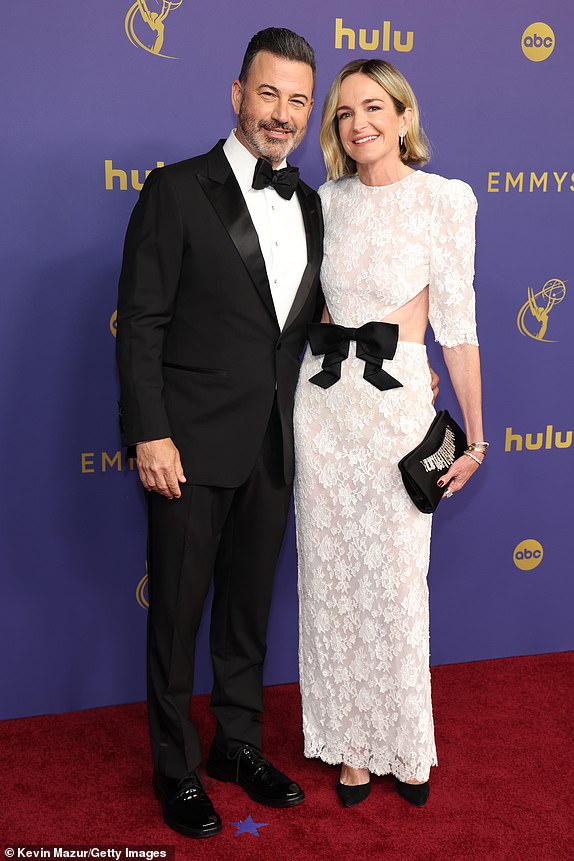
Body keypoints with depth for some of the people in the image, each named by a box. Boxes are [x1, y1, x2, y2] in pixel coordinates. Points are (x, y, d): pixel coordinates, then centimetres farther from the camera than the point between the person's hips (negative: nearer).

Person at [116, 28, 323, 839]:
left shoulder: (309, 205, 9)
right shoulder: (177, 190, -8)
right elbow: (141, 323, -11)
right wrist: (150, 433, -17)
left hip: (272, 449, 5)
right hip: (192, 447, -5)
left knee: (250, 605, 18)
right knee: (177, 612, 8)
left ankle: (240, 744, 36)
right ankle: (176, 767, 27)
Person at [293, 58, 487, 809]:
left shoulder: (445, 199, -4)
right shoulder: (326, 201, 7)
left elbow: (457, 321, -3)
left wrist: (473, 433, -2)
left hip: (397, 400, -4)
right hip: (323, 400, 4)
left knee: (395, 581, 2)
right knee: (332, 576, 8)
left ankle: (405, 744, 25)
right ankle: (352, 742, 25)